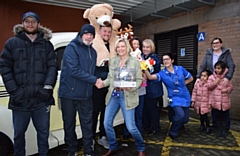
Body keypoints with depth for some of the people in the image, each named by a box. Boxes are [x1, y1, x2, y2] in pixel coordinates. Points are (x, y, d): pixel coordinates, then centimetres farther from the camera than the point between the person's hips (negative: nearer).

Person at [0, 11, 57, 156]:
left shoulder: (47, 44, 8)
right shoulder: (12, 43, 6)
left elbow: (53, 67, 2)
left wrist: (48, 86, -10)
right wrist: (13, 89, -8)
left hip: (42, 98, 1)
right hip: (20, 98, 0)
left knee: (43, 132, 14)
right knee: (19, 133, 15)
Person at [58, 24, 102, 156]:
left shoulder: (93, 51, 11)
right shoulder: (72, 48, -10)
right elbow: (74, 71, -21)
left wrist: (95, 81, -4)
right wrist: (94, 80, -19)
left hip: (86, 94, 5)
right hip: (69, 93, -4)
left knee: (87, 124, 9)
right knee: (69, 124, 10)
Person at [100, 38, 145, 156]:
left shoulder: (135, 62, -1)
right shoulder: (112, 61, 10)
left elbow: (139, 80, -4)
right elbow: (110, 78, 12)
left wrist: (131, 88, -22)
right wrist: (103, 83, -8)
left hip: (127, 97, -4)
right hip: (113, 95, 5)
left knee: (130, 127, -4)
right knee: (107, 123, 5)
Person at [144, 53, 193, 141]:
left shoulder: (180, 69, -3)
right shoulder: (162, 73, -9)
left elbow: (190, 78, 11)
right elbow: (150, 77, -27)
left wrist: (182, 84, 1)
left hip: (185, 97, 3)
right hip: (174, 98, -3)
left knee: (185, 119, 9)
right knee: (180, 115, -26)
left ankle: (178, 124, 47)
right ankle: (173, 133, 1)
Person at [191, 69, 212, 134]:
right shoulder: (197, 83, 1)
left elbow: (210, 94, -9)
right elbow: (194, 92, 5)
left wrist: (210, 103, -9)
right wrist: (193, 101, 5)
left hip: (205, 103, -4)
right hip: (198, 102, 4)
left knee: (204, 115, -4)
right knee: (201, 115, 15)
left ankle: (208, 127, 16)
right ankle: (202, 126, 32)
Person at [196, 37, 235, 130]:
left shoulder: (226, 53, 2)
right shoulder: (208, 54, 9)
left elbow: (231, 66, -8)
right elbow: (202, 66, 5)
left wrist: (228, 77, -23)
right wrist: (198, 77, -8)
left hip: (223, 82, -2)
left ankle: (226, 125, 15)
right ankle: (215, 124, 20)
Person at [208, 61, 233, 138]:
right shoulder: (211, 77, 1)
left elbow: (230, 86, 6)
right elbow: (209, 87, -2)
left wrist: (227, 89, -13)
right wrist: (215, 82, -15)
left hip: (224, 100, 0)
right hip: (216, 100, 0)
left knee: (223, 116, 8)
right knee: (217, 116, 8)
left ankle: (224, 131, 20)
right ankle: (219, 130, 20)